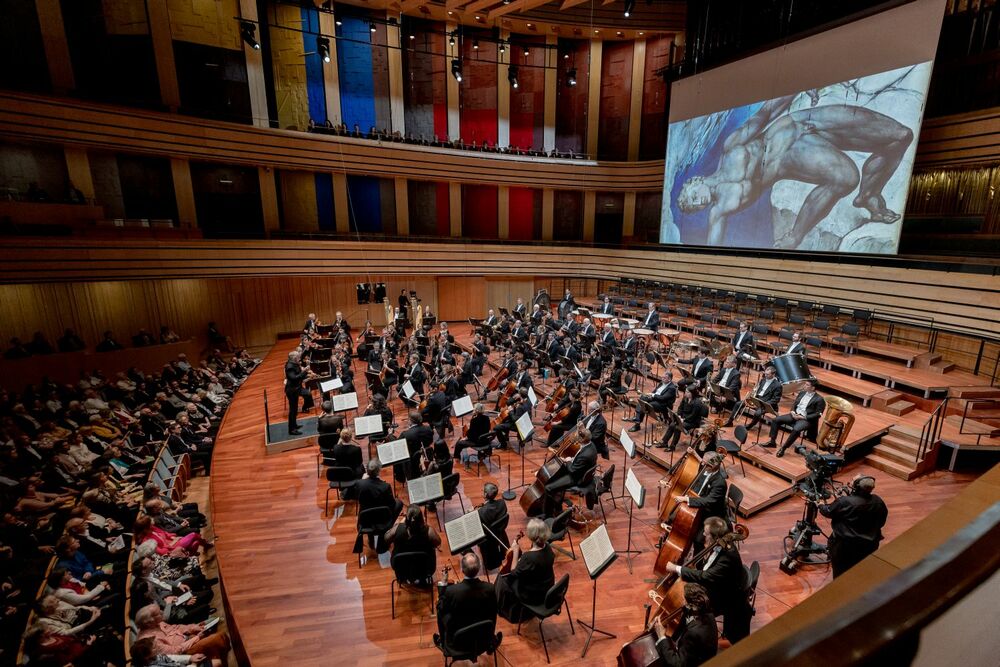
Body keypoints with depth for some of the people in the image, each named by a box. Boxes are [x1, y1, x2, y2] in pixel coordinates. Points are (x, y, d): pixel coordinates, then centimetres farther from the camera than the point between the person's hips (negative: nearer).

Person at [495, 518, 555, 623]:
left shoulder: (528, 557, -36)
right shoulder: (547, 547, -13)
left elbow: (514, 573, -18)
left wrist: (516, 551, -16)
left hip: (533, 596, -6)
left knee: (503, 580, 13)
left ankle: (510, 612, 34)